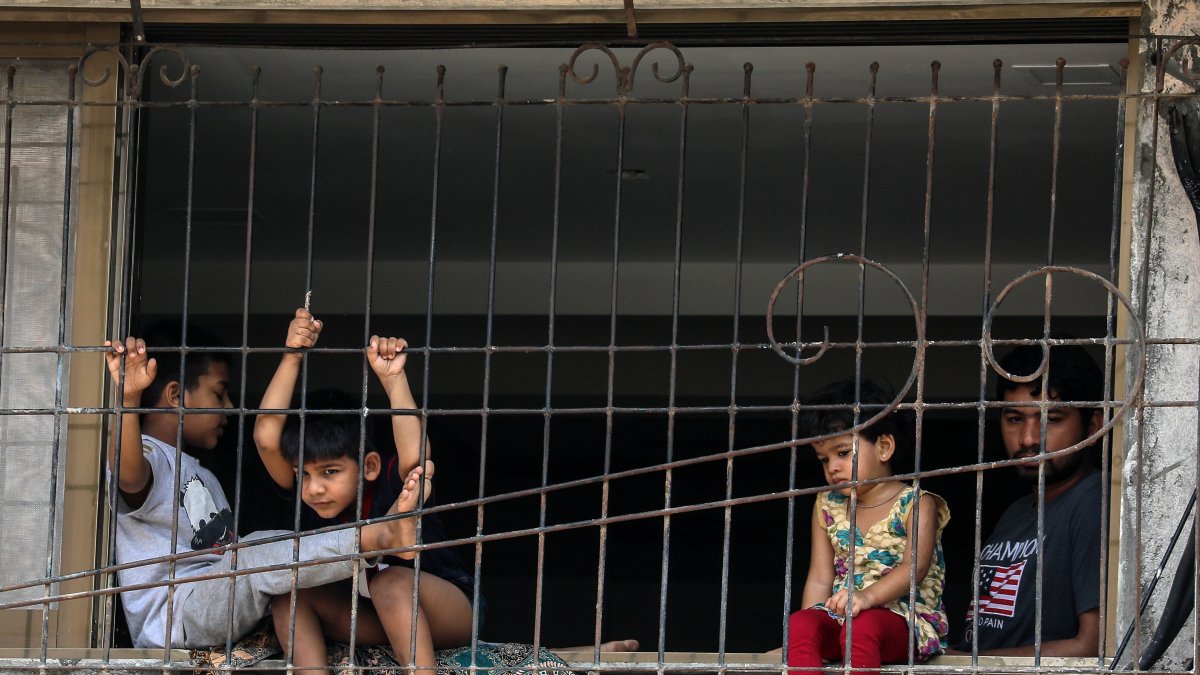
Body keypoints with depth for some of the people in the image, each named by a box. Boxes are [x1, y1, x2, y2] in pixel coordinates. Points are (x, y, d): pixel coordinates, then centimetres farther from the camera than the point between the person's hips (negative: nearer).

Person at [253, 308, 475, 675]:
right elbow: (266, 437, -25)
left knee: (390, 582, -36)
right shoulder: (307, 497, -10)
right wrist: (292, 357, -31)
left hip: (450, 612, -5)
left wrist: (392, 379, -50)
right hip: (372, 621, 5)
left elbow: (414, 460, -47)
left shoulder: (392, 485, -22)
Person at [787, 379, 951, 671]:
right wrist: (811, 624, -5)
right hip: (839, 618, 5)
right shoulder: (828, 507, 17)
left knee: (862, 626, -38)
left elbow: (914, 567, -17)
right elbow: (820, 579, 13)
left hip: (906, 619, -5)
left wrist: (868, 596, -35)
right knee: (799, 624, -28)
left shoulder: (915, 504, 0)